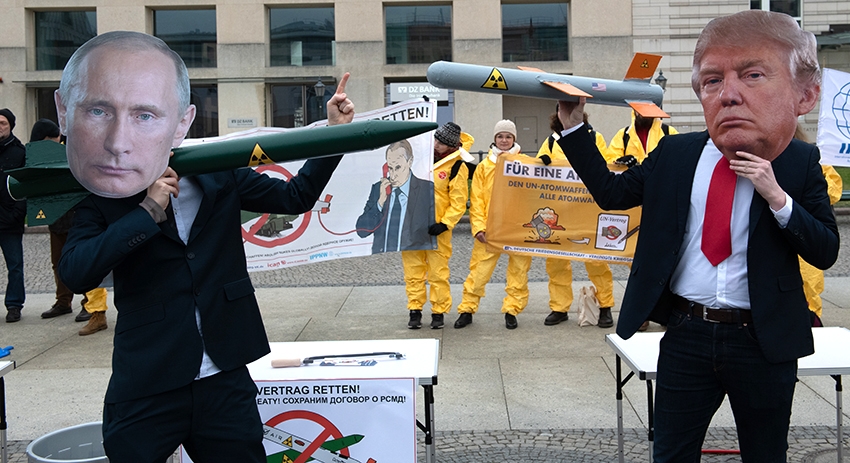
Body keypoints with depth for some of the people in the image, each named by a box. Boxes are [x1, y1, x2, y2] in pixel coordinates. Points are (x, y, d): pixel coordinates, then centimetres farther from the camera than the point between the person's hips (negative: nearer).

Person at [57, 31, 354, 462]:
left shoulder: (220, 175, -1)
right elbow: (76, 274, -18)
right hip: (143, 392, -1)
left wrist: (336, 132, -3)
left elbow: (296, 196, 5)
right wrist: (148, 212, -24)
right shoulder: (98, 195, -5)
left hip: (225, 382, 1)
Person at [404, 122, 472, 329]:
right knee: (413, 269, 7)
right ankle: (415, 310, 16)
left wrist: (444, 224, -17)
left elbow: (458, 203, -9)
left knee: (438, 271, 0)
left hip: (435, 226, -4)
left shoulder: (456, 167, -10)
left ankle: (438, 312, 11)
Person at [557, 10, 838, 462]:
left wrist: (777, 197, -20)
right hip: (686, 335, 1)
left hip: (764, 341, -1)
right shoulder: (674, 154, 3)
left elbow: (825, 252, -5)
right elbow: (610, 192, 5)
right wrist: (573, 126, 2)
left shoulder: (801, 163, -3)